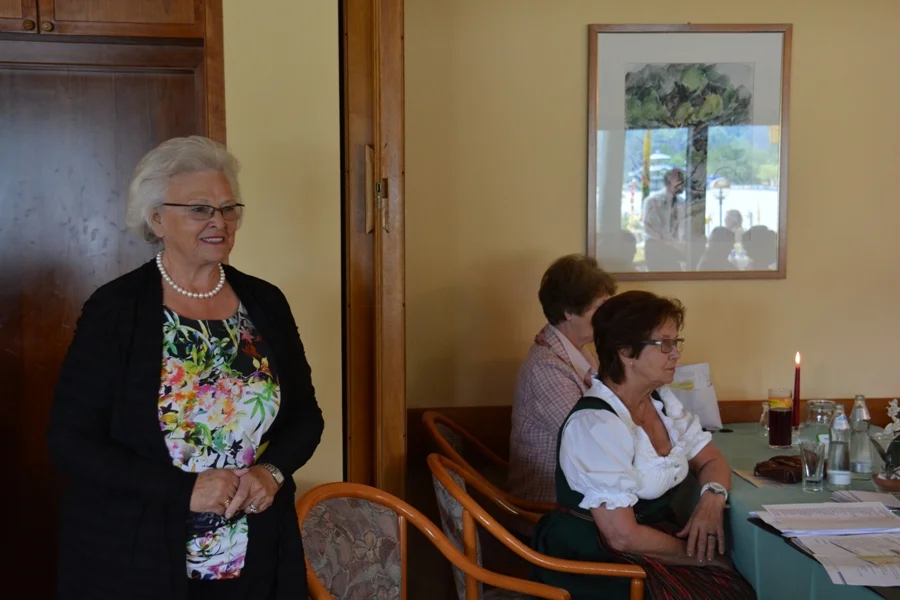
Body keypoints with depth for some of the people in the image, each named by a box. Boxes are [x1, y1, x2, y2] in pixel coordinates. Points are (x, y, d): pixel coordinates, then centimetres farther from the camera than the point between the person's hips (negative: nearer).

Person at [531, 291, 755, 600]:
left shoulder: (662, 401, 5)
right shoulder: (594, 425, -22)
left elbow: (711, 460, 14)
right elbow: (623, 536, -23)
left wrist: (712, 498, -8)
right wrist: (695, 553, -12)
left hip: (654, 536, 8)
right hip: (596, 561, -8)